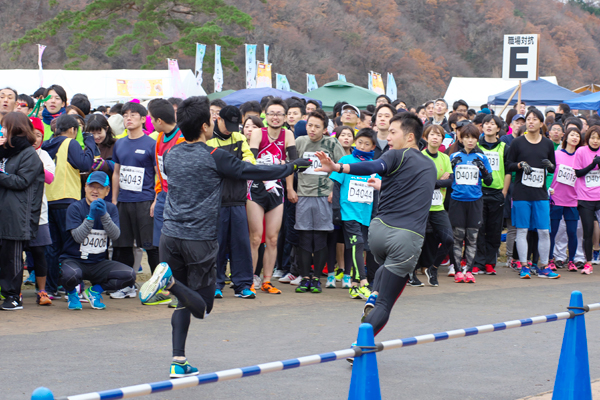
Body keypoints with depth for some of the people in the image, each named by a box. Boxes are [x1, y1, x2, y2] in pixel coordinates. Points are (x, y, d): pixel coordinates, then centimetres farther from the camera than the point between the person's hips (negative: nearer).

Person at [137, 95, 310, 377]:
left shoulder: (171, 156, 8)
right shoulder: (214, 157, -8)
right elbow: (253, 172, -3)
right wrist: (292, 166, 11)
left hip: (170, 235, 5)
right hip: (200, 240, -5)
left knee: (183, 303, 15)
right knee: (201, 307, 3)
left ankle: (179, 362, 3)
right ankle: (170, 280, -25)